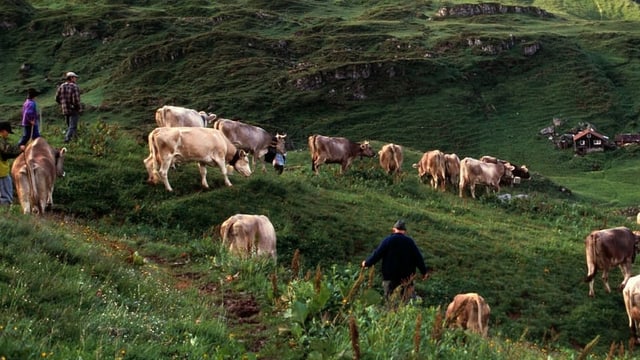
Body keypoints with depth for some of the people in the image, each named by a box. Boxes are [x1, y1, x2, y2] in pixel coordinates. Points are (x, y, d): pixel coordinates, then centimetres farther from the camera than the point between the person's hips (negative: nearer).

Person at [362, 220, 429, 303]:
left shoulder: (387, 240, -6)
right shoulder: (410, 242, -1)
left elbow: (376, 255, -6)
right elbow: (418, 258, 0)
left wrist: (366, 263, 10)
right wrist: (424, 271, 12)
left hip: (390, 278, -1)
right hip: (406, 277, 1)